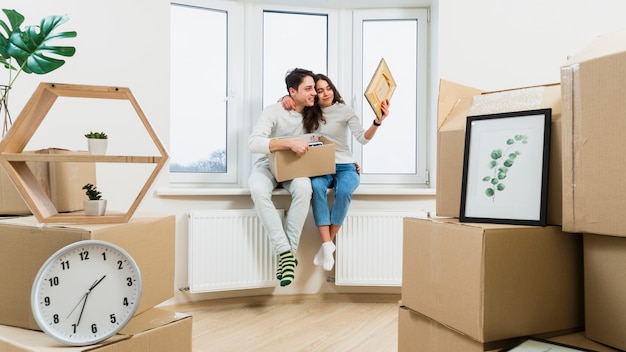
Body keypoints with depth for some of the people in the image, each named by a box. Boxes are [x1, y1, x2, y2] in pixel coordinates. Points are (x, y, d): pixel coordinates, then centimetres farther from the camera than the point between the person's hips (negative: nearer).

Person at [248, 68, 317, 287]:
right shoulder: (274, 111, -15)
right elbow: (253, 143, -29)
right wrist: (290, 143, -40)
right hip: (268, 164, -2)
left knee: (304, 189, -35)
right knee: (258, 190, -38)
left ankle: (289, 252, -28)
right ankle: (285, 251, -35)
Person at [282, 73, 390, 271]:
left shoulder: (344, 110, -2)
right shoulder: (309, 112, 6)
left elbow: (363, 139, -12)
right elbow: (289, 98, 19)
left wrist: (377, 122, -32)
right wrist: (286, 99, -7)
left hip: (345, 167, -1)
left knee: (343, 191, -36)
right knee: (316, 187, -35)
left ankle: (328, 243, -22)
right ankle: (327, 245, -36)